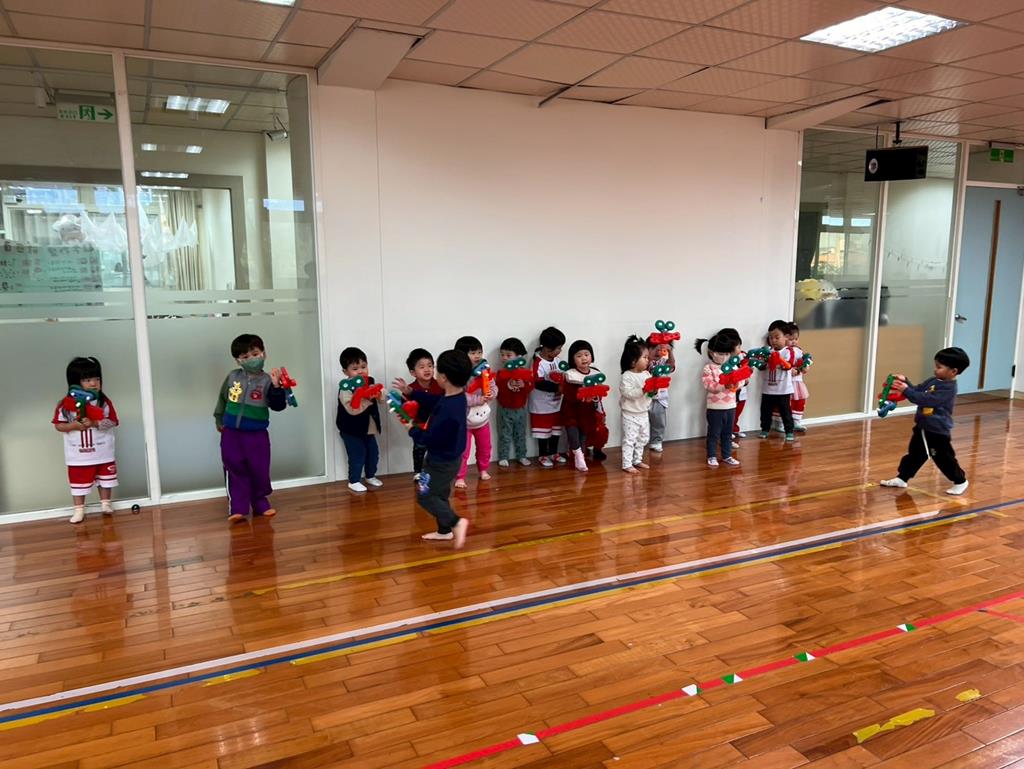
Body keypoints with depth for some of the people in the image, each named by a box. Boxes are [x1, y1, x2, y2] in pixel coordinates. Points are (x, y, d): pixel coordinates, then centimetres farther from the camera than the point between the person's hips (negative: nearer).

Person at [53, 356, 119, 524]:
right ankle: (79, 509, 21)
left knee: (105, 479, 14)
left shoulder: (104, 401, -7)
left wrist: (94, 423, -25)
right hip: (78, 455, -1)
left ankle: (105, 503, 32)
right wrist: (74, 425, -23)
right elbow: (59, 425, -5)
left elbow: (112, 422, -11)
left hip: (103, 453, 1)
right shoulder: (66, 404, -9)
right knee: (78, 482, 9)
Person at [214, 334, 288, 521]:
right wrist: (219, 419, 19)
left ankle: (260, 503, 25)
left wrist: (276, 387, -32)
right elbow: (222, 398, 16)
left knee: (259, 471, 7)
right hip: (231, 434, 2)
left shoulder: (266, 381, -9)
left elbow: (278, 406, -18)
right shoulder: (233, 377, 0)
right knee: (236, 471, 5)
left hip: (257, 435, -2)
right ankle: (238, 508, 9)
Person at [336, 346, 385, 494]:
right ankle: (354, 481, 18)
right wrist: (367, 398, -39)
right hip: (351, 430, -7)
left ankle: (370, 476, 36)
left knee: (373, 453, 16)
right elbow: (352, 409, -32)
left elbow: (382, 396, -1)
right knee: (357, 456, 0)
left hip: (369, 428, 7)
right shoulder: (345, 388, -22)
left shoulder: (370, 382, 0)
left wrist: (377, 392, -23)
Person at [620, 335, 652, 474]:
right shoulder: (626, 376, -16)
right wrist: (642, 391, -32)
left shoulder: (647, 374, 4)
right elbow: (627, 393, -26)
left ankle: (637, 460, 30)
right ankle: (627, 464, 5)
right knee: (629, 440, -2)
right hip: (630, 414, -7)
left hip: (644, 413, 7)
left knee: (643, 439, 16)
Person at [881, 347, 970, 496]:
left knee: (944, 459, 5)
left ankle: (961, 481, 25)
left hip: (938, 431, -8)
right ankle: (902, 478, 22)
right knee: (914, 454, 14)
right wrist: (905, 382, -10)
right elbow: (918, 390, 7)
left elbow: (926, 400, -30)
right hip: (922, 427, 8)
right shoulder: (934, 381, 3)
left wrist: (906, 390, -31)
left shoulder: (948, 388, -24)